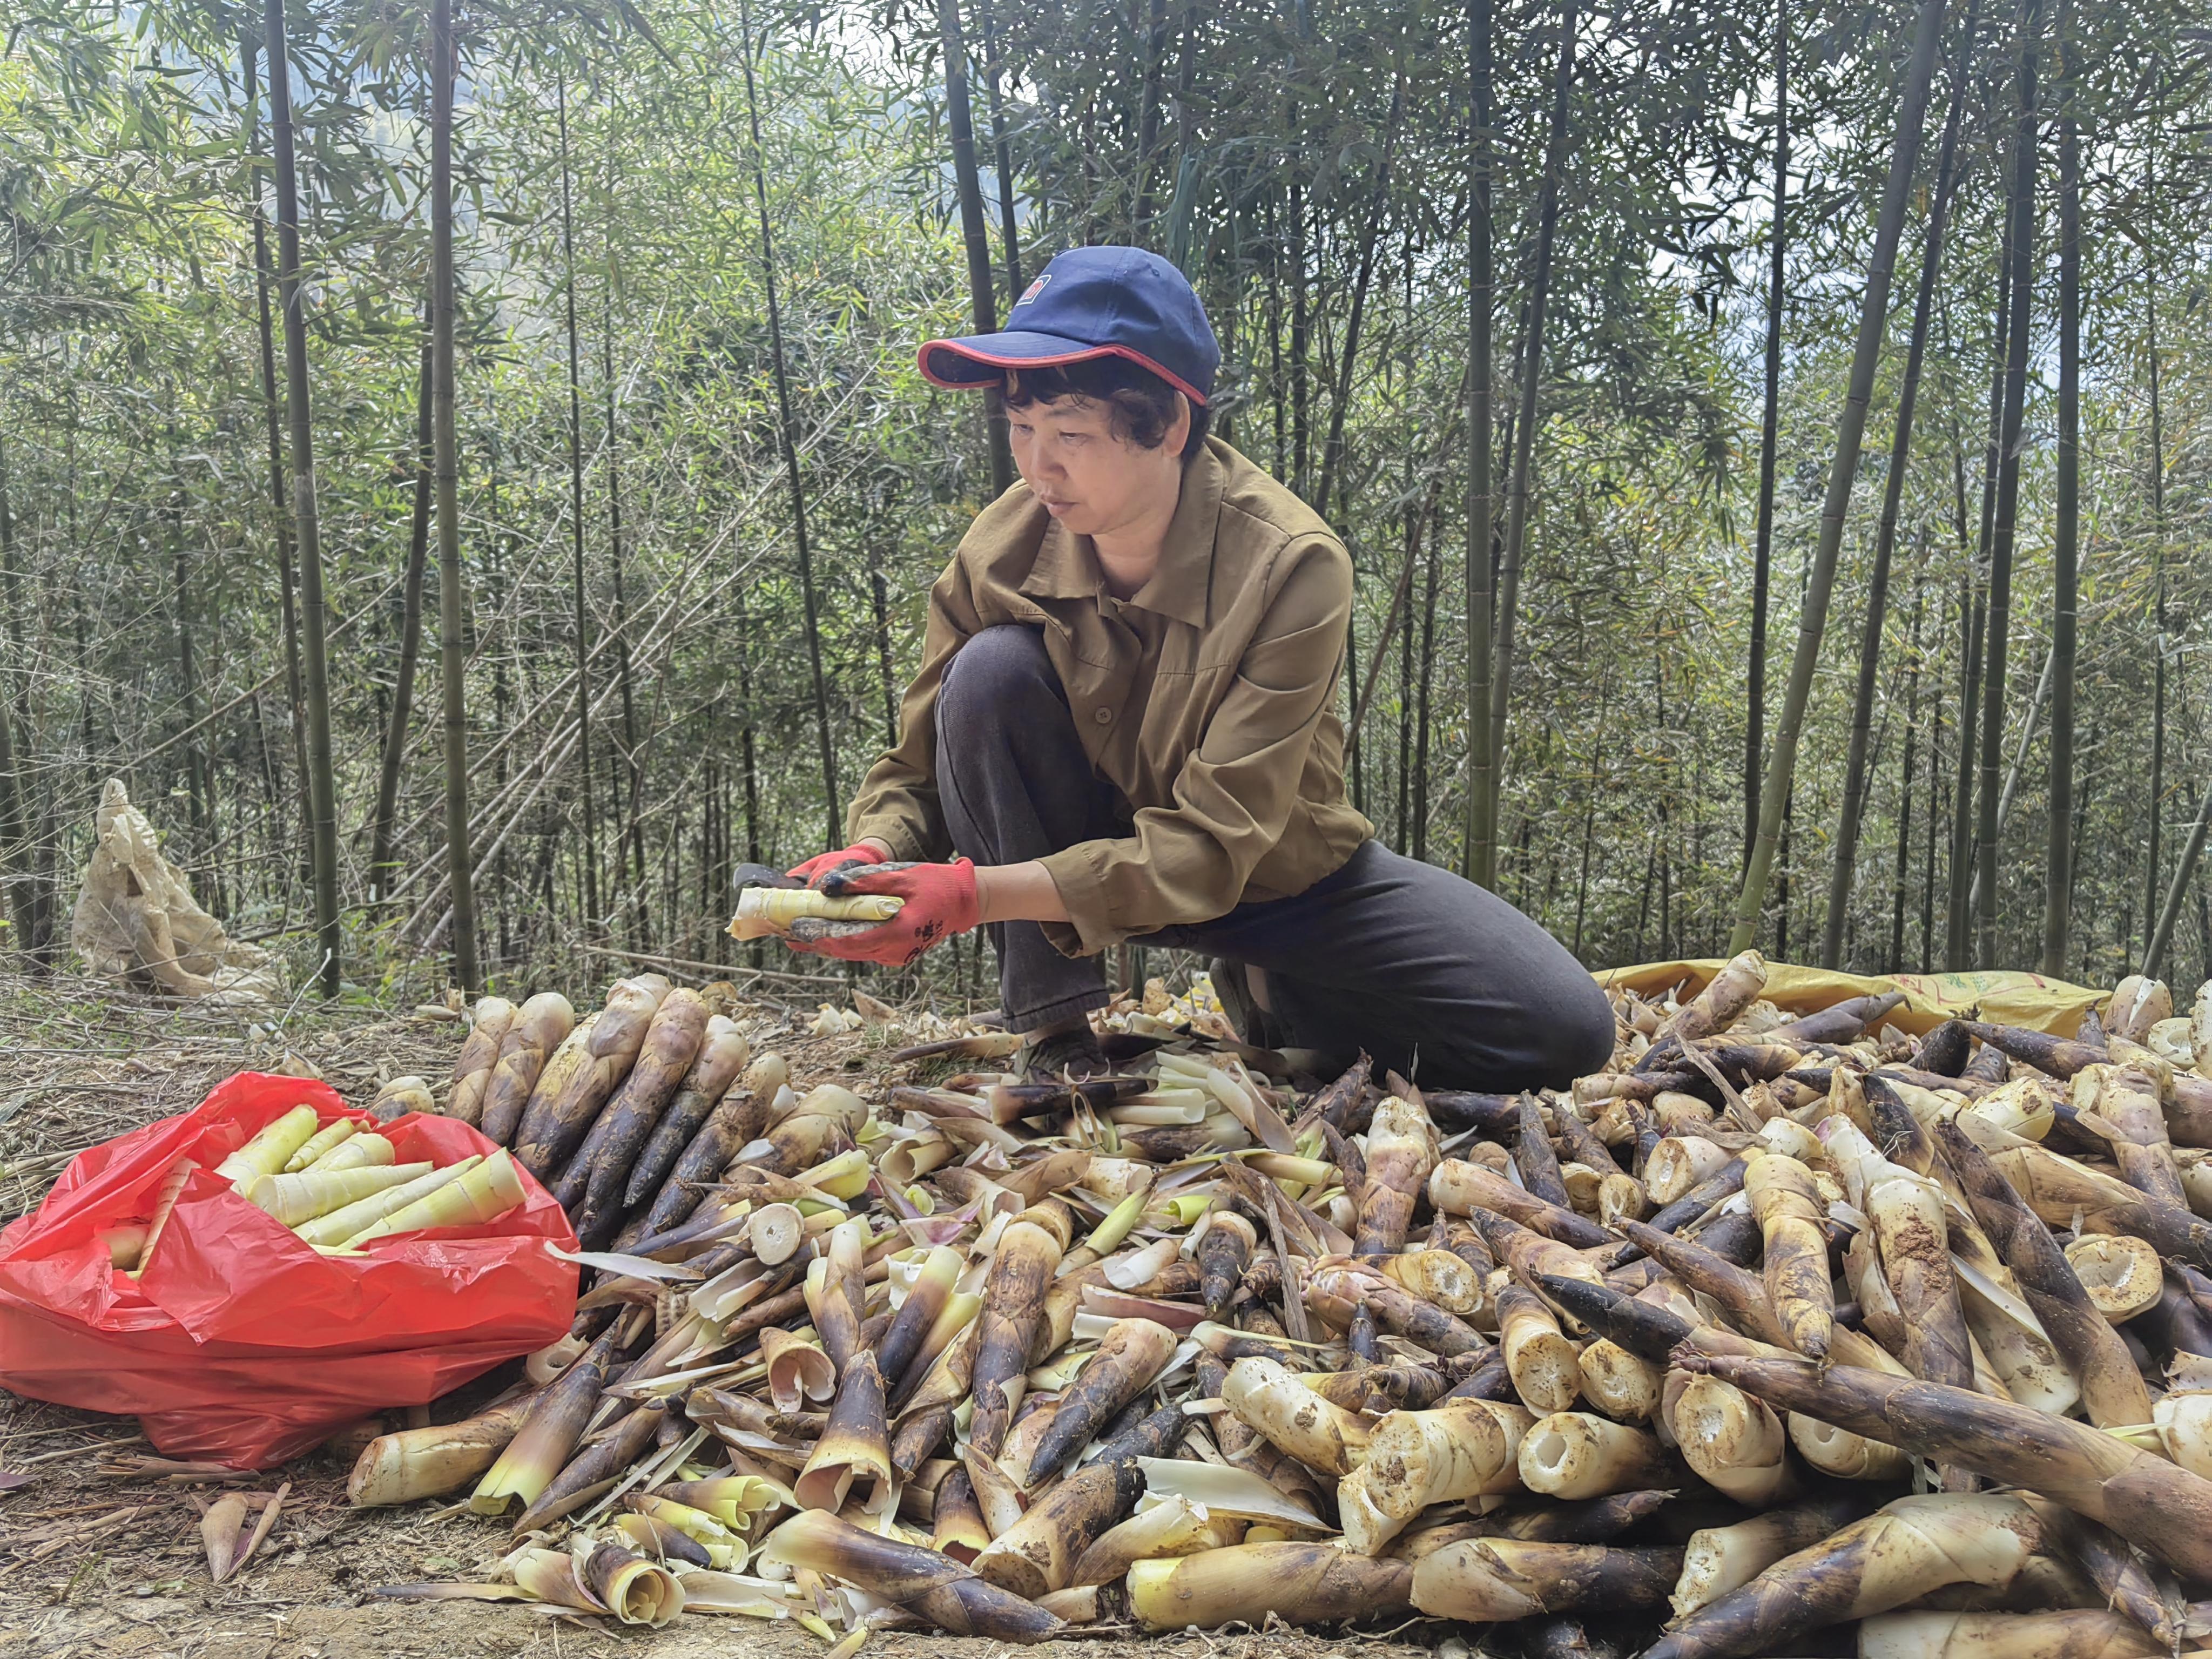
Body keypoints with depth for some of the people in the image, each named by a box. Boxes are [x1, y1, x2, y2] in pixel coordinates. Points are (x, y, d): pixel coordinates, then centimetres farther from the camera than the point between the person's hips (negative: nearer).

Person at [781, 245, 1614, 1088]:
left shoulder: (1292, 566, -29)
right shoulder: (1002, 549, -18)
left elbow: (1213, 842, -32)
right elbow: (919, 771, -8)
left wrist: (976, 893, -42)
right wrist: (874, 859, -33)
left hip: (1272, 869, -1)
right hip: (1086, 845, 2)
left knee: (1562, 1034, -18)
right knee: (992, 669, -28)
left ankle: (1272, 998, 9)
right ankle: (1055, 1035, -18)